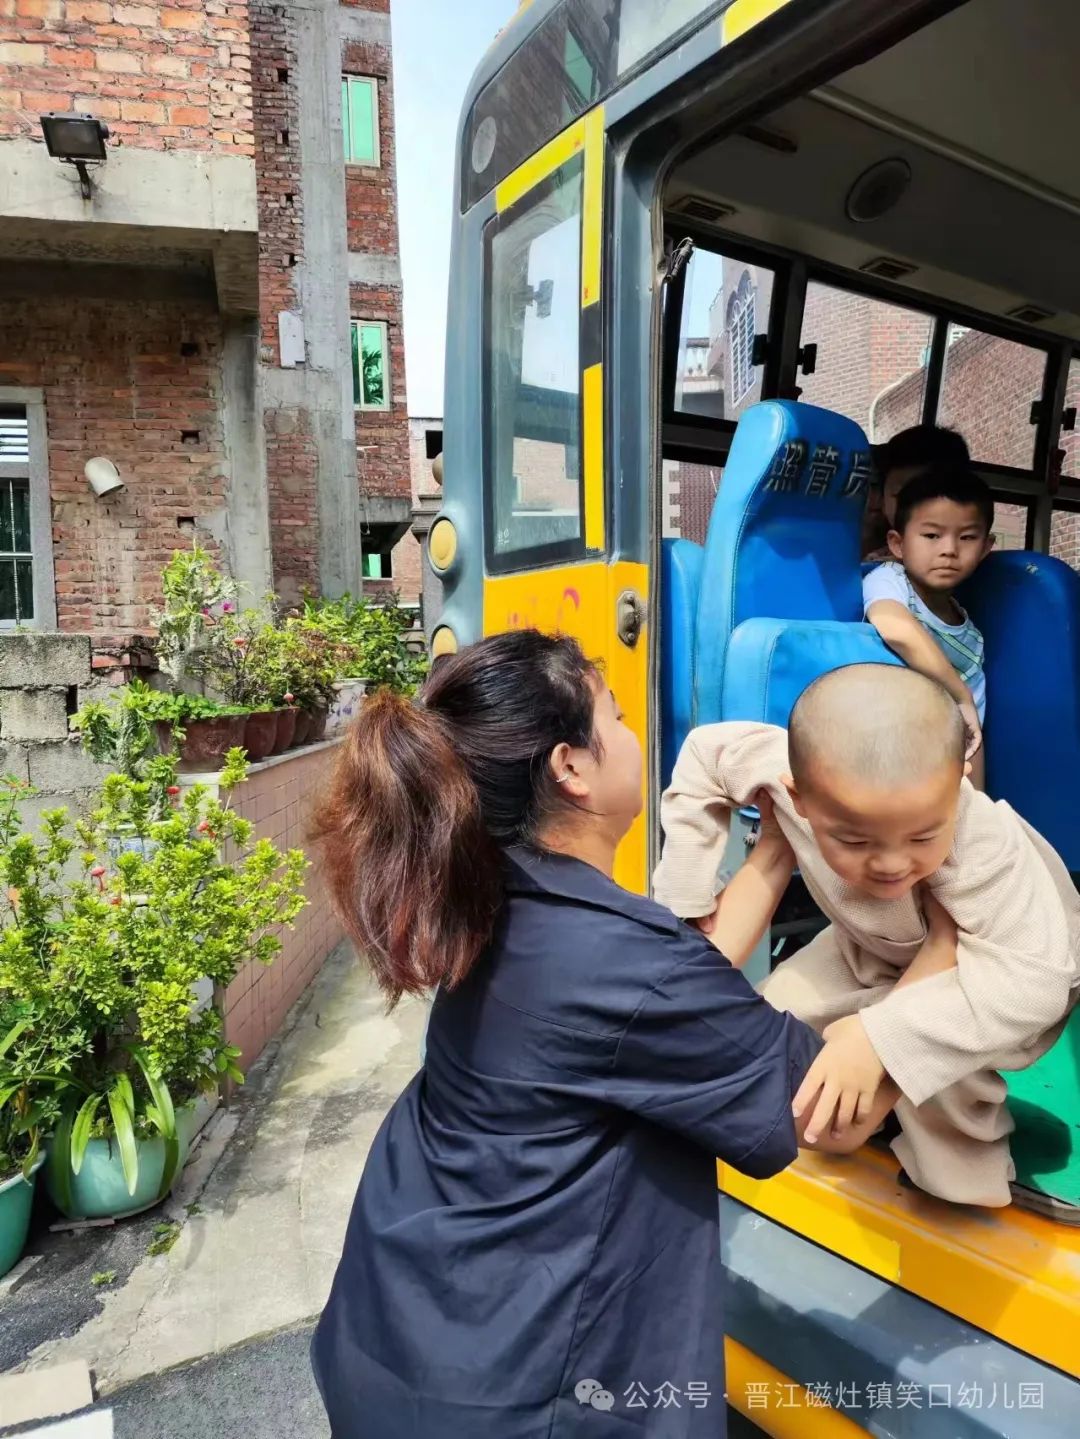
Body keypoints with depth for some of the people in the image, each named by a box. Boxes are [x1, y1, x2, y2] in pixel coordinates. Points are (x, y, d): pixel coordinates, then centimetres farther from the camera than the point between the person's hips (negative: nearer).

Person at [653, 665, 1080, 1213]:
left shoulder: (981, 846, -44)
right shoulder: (791, 773, -35)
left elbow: (1031, 978, -48)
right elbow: (705, 753, -18)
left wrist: (880, 1036, -58)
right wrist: (685, 897, -14)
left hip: (1006, 968, -4)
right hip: (874, 949, 5)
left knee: (935, 1057, -31)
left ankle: (965, 1170, 2)